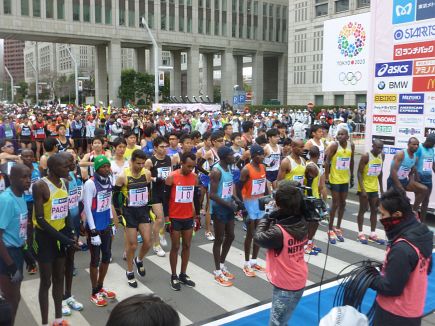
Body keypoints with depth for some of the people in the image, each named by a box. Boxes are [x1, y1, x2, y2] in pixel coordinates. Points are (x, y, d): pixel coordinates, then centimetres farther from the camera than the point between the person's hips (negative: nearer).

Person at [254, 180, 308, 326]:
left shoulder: (278, 232, -30)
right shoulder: (302, 224, -8)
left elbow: (258, 237, -16)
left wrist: (267, 217, -10)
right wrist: (273, 217, -8)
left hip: (285, 286, -8)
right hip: (299, 281, 8)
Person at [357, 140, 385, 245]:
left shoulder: (382, 156, 2)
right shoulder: (366, 156, -18)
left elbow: (380, 172, 12)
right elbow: (359, 173, -17)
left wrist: (381, 188, 12)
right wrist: (362, 189, -22)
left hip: (374, 188, 6)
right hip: (364, 188, -6)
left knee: (375, 210, 9)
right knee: (363, 210, 2)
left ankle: (372, 234, 18)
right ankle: (360, 233, 11)